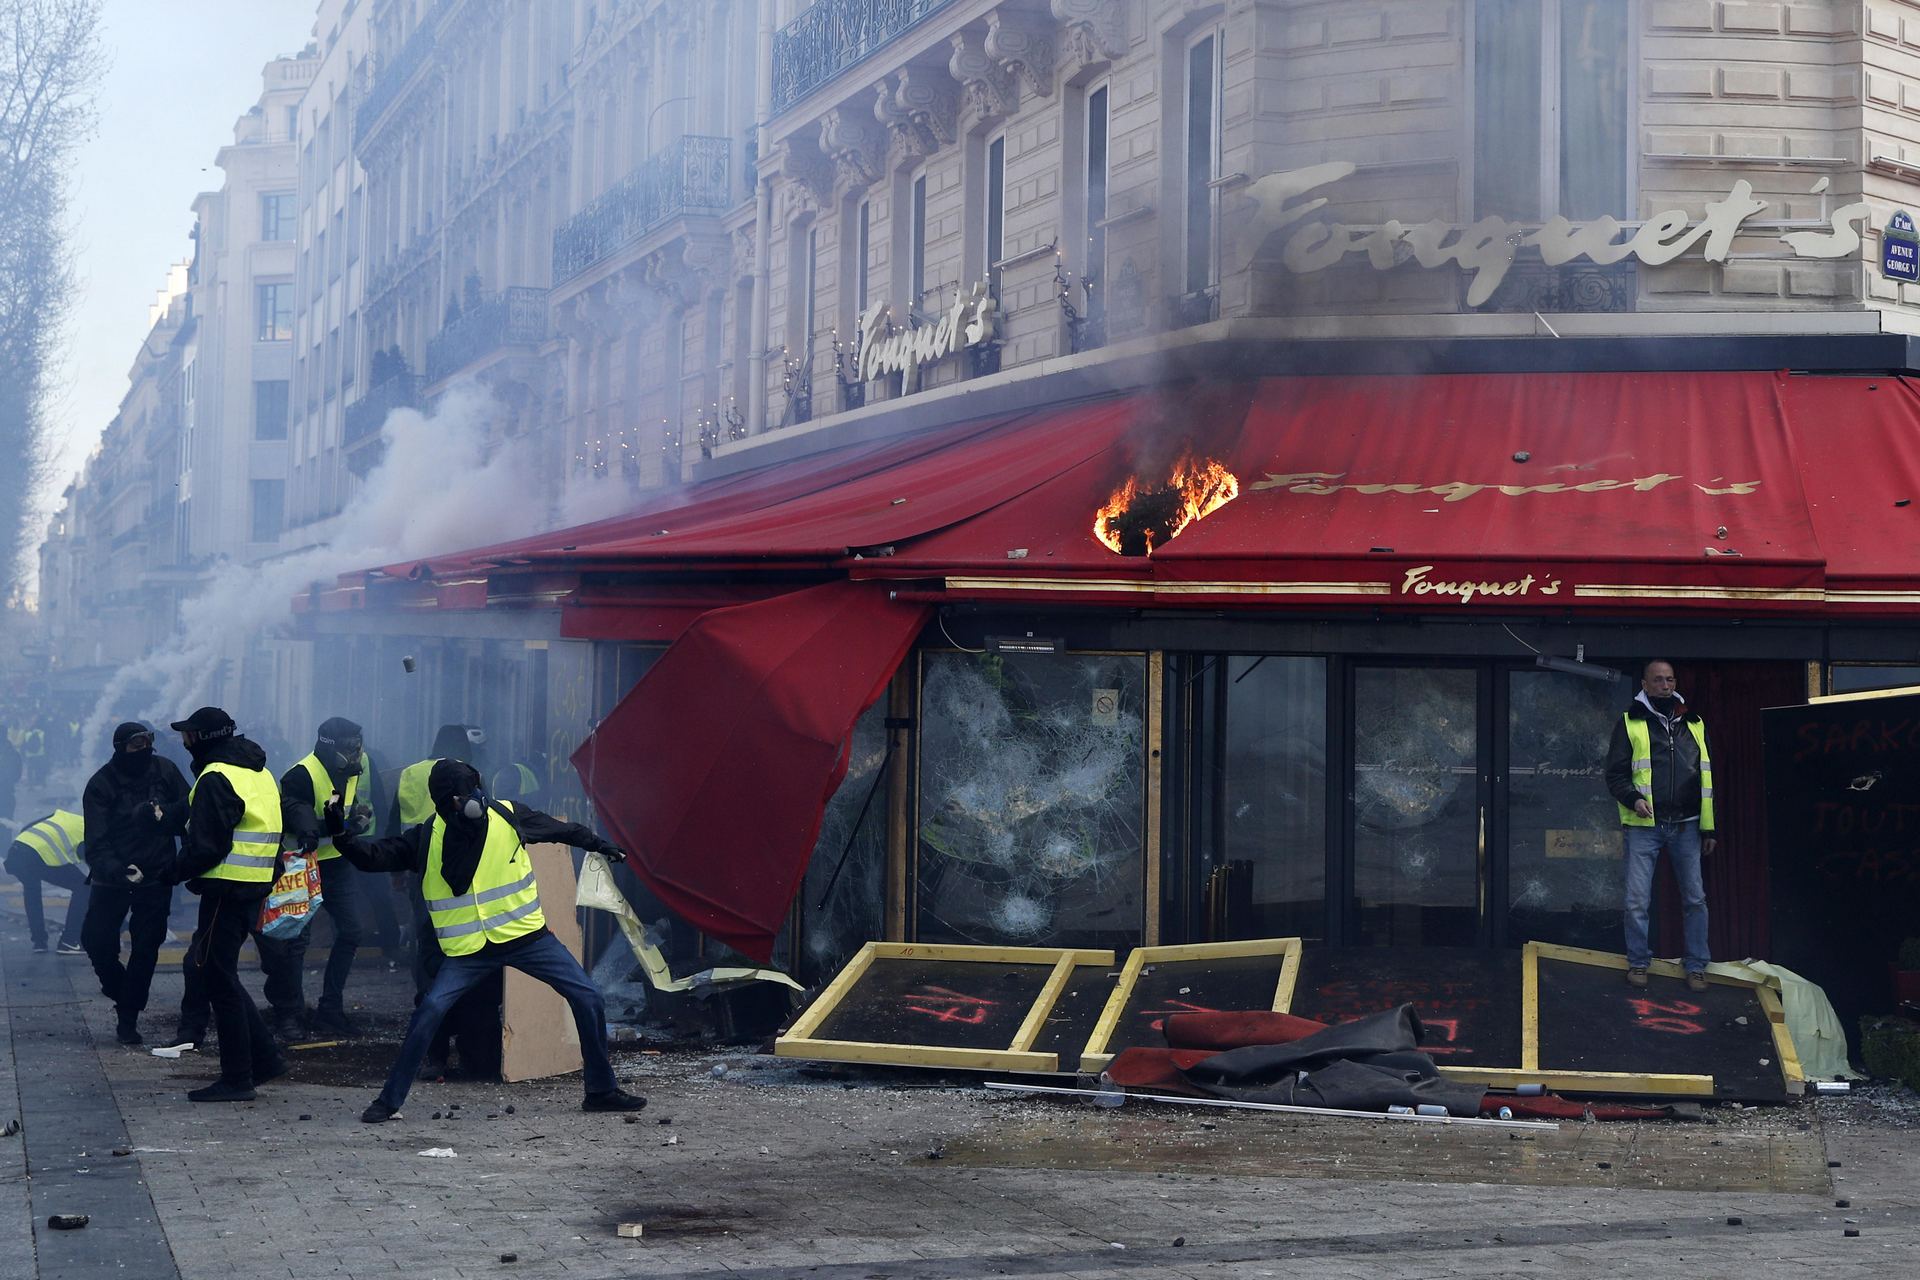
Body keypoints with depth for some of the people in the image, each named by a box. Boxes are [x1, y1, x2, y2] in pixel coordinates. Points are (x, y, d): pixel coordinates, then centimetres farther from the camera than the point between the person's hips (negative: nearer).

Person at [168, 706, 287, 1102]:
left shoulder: (216, 779, -15)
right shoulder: (258, 772, 16)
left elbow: (206, 846, -19)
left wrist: (177, 872, -3)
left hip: (226, 889, -10)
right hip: (255, 887, 10)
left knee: (218, 977, -2)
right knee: (207, 968, 17)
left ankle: (237, 1079, 1)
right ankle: (264, 1057, 15)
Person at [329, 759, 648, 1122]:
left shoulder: (508, 816, -7)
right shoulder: (425, 838, -10)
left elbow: (560, 830, 9)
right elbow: (374, 857, -10)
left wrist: (600, 845, 23)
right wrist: (342, 835, -28)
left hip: (527, 936, 2)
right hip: (468, 951, -2)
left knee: (587, 998, -3)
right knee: (429, 1013, -18)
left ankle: (602, 1091, 14)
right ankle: (389, 1101, -2)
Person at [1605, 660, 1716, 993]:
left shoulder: (1693, 724, 12)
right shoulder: (1631, 723, 2)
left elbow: (1707, 778, 14)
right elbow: (1616, 774, 1)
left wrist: (1708, 828, 10)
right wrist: (1633, 799, -19)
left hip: (1686, 826, 2)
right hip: (1644, 826, -2)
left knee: (1695, 899, 3)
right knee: (1637, 900, -2)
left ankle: (1697, 967, 12)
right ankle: (1638, 963, 13)